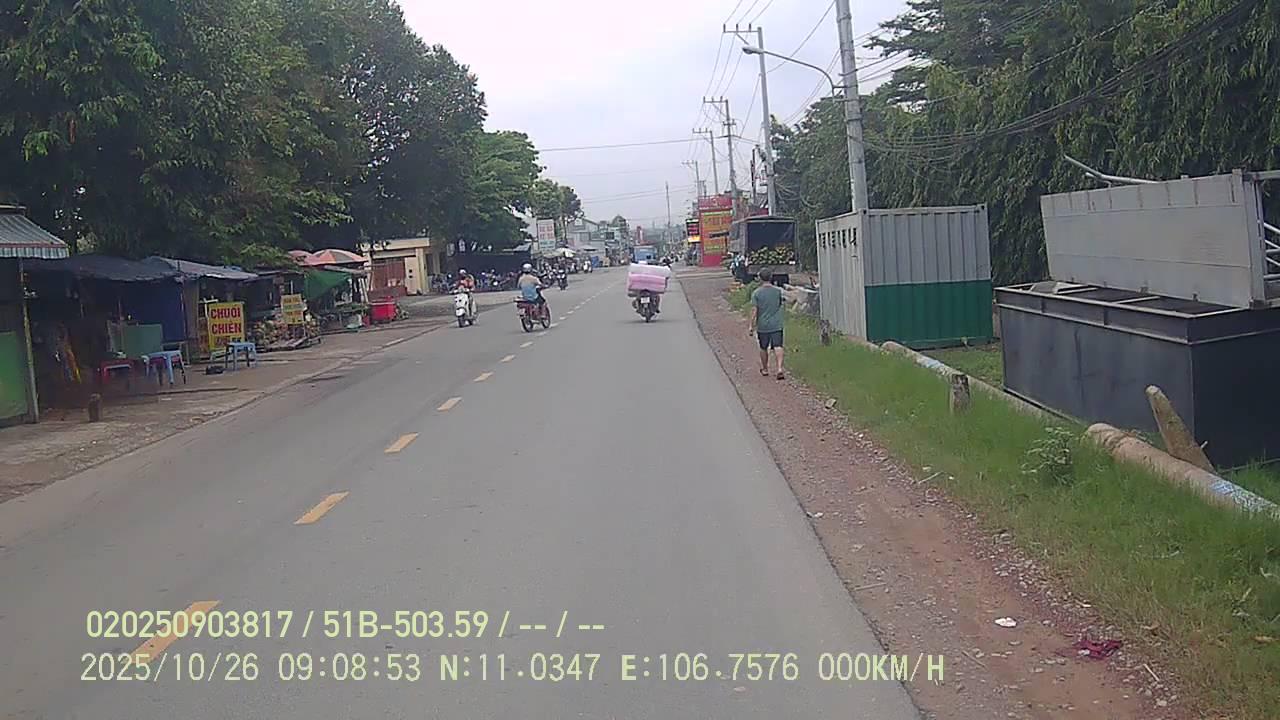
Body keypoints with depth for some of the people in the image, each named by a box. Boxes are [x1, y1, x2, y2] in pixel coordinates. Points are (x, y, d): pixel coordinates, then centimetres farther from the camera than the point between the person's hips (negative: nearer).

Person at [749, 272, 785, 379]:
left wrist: (752, 325, -3)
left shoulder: (756, 293, -8)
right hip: (777, 325, 1)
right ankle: (780, 369, -19)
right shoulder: (778, 291, -2)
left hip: (762, 325, 0)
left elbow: (754, 310, -9)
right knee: (778, 347, -3)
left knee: (763, 348, 15)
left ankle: (765, 369, 29)